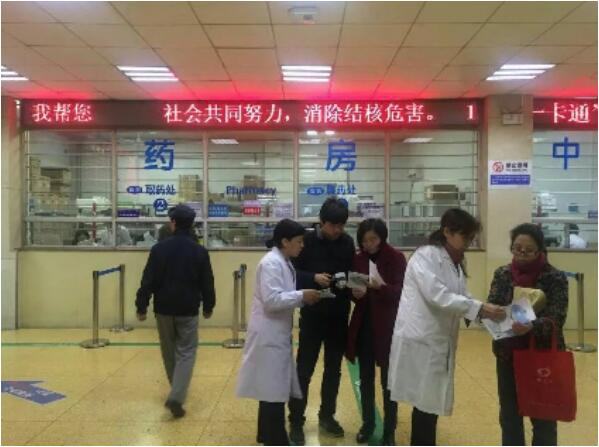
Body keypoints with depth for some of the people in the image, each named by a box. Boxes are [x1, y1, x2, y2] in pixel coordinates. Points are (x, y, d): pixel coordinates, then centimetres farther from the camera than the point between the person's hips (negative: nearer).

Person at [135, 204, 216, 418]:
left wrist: (142, 306, 2)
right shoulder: (199, 251, -3)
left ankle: (177, 390, 34)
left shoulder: (159, 248, -6)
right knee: (186, 352, 3)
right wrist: (208, 306, 16)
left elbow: (148, 280, -6)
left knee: (169, 350, 18)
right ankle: (176, 397, -12)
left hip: (163, 308, 1)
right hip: (188, 309, -1)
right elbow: (207, 283, 2)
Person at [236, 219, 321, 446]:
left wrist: (302, 298, 1)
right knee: (273, 390, -2)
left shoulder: (285, 263, 13)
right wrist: (301, 296, -19)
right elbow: (272, 300, -26)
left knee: (274, 389, 18)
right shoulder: (271, 263, -18)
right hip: (269, 336, -10)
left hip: (278, 335, 10)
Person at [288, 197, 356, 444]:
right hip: (312, 315, -4)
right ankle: (296, 421, 15)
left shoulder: (347, 242, 2)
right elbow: (293, 274, -7)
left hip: (339, 316, 4)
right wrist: (313, 278, -23)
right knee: (304, 369, 3)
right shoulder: (307, 241, -9)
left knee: (334, 369, 15)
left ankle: (327, 415, 31)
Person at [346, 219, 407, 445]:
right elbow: (353, 292, 8)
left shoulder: (396, 258, -8)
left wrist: (381, 287, -31)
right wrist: (355, 293, -15)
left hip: (388, 326, -3)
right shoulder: (358, 259, 4)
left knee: (388, 380, 3)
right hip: (363, 325, 4)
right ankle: (367, 424, 25)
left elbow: (401, 292, -13)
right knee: (366, 379, 10)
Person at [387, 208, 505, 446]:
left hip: (440, 342, 8)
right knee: (424, 404, -2)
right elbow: (437, 295, -24)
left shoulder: (455, 262, 14)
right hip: (419, 340, -8)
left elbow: (458, 297, 10)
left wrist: (484, 311, -7)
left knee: (430, 404, 14)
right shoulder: (425, 256, -13)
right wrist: (479, 308, -25)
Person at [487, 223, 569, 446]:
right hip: (508, 355, 3)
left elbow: (556, 319, -18)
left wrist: (531, 327, -37)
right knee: (509, 415, 13)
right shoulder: (502, 274, 1)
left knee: (543, 417, 11)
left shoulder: (555, 277, -10)